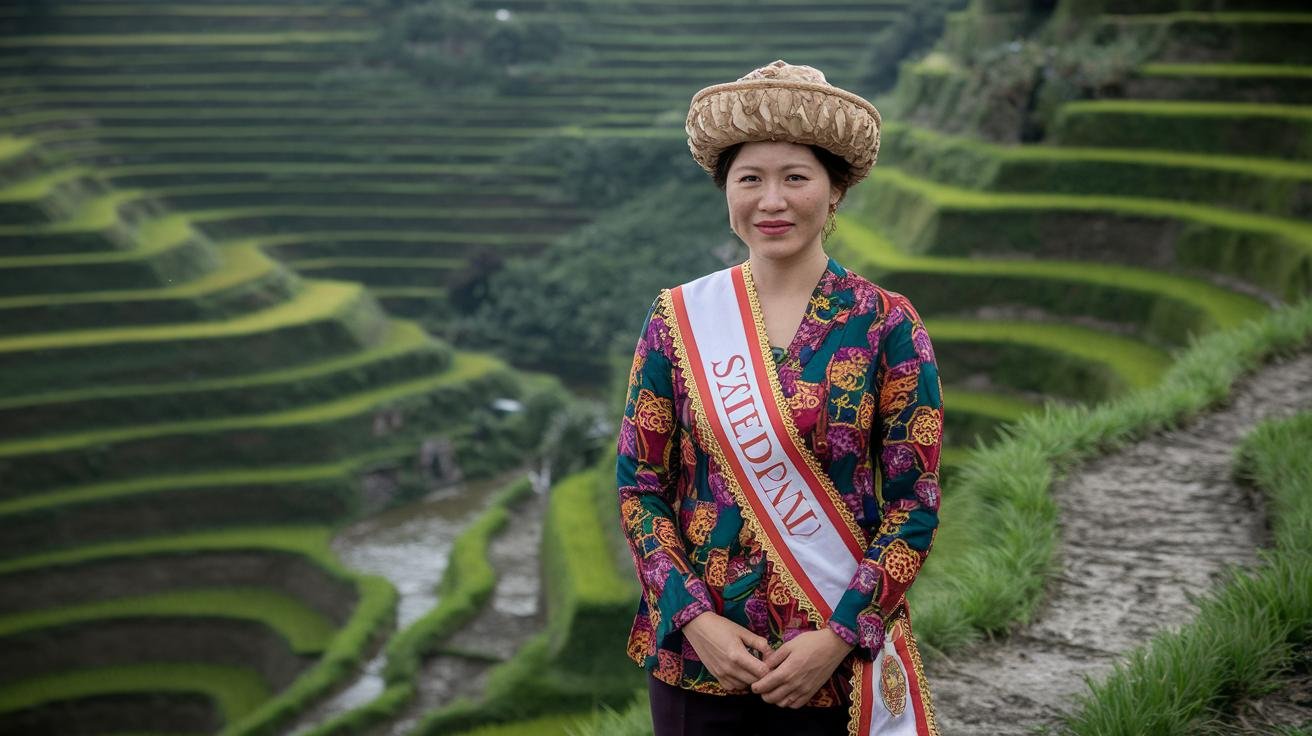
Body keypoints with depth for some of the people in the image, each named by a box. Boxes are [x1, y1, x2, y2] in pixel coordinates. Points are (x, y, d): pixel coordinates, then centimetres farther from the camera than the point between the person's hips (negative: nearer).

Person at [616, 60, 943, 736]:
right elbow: (639, 485, 0)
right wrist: (694, 618, -11)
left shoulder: (886, 326, -6)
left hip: (837, 664, -1)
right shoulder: (678, 318, -2)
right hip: (694, 651, 1)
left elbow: (913, 504, -6)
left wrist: (842, 635, -14)